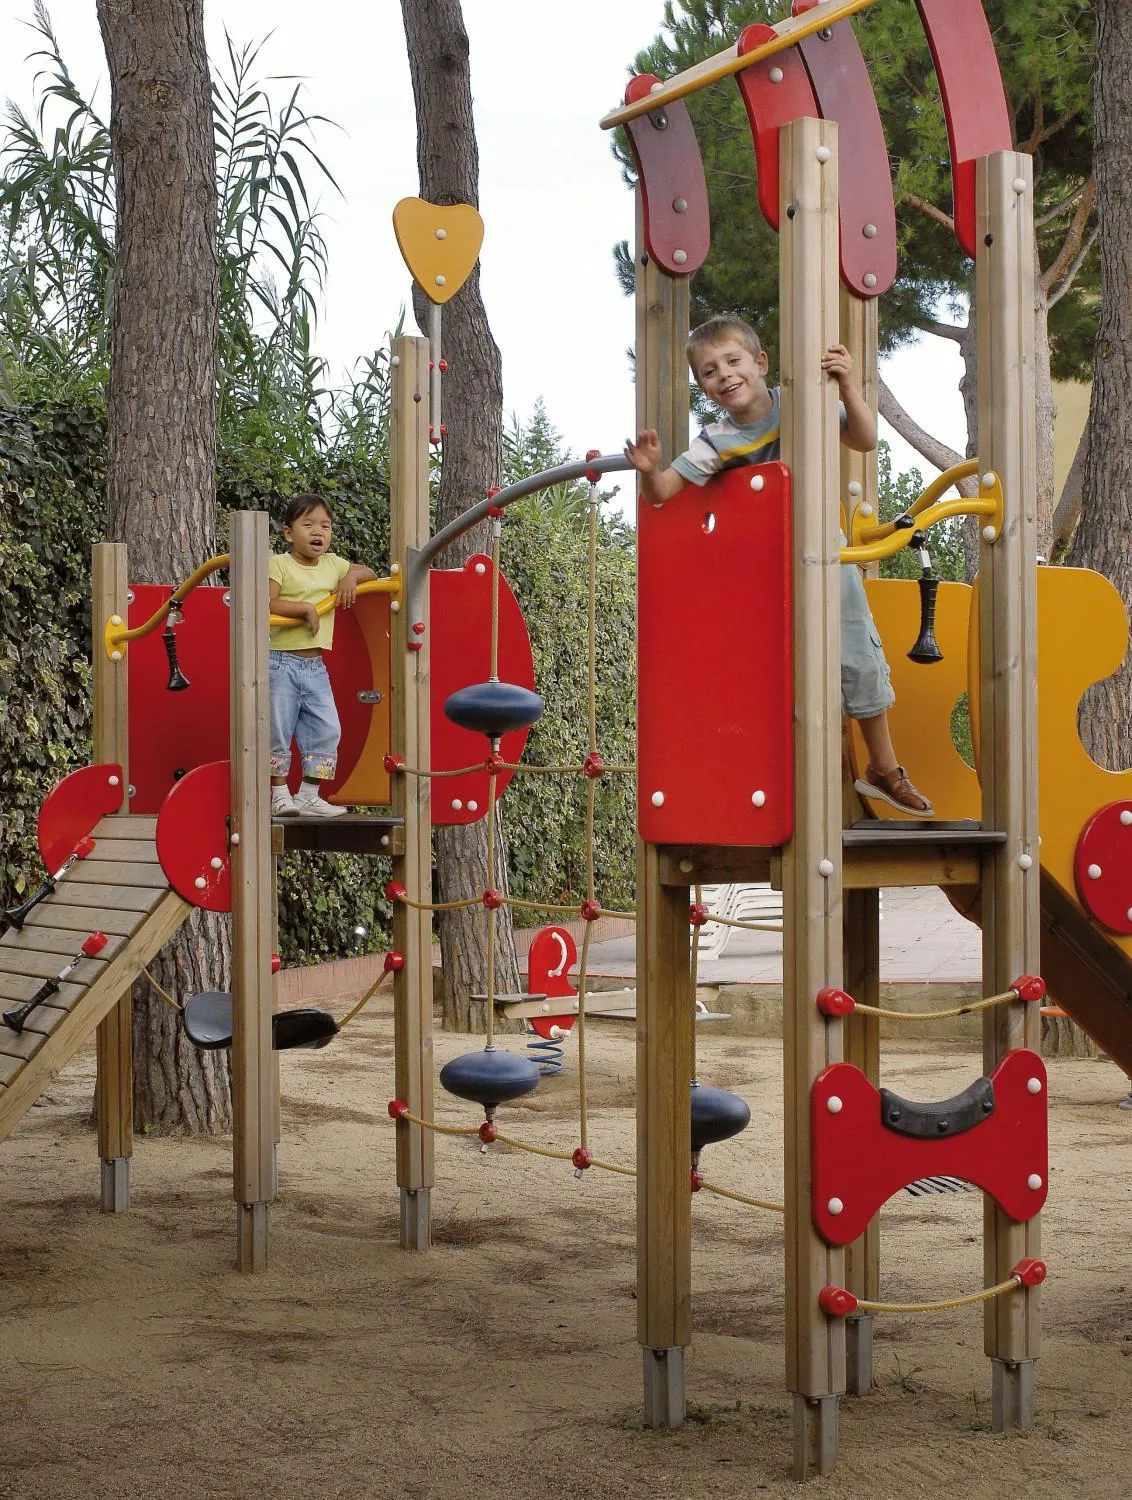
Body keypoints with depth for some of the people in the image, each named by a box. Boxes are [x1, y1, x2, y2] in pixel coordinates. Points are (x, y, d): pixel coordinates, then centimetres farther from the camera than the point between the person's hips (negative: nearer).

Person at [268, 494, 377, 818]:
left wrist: (352, 577, 1)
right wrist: (306, 609, -22)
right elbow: (268, 603, -18)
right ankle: (279, 795, 9)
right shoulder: (279, 564, -6)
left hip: (315, 667, 6)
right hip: (281, 661, -6)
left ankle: (308, 795, 11)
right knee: (278, 731, -1)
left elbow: (369, 573, 22)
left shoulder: (333, 564, 11)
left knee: (326, 730, 2)